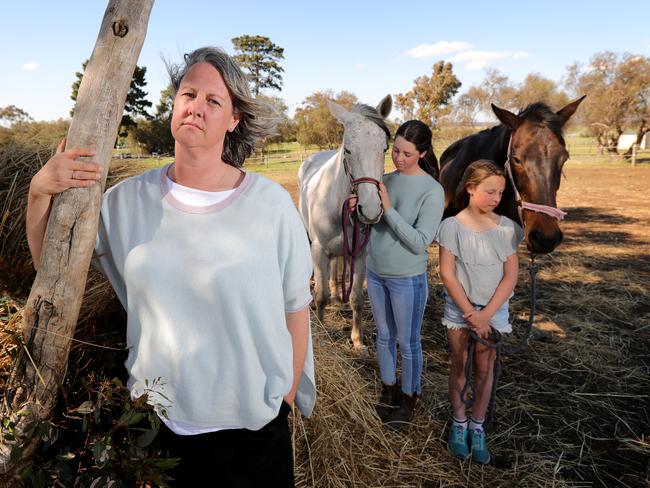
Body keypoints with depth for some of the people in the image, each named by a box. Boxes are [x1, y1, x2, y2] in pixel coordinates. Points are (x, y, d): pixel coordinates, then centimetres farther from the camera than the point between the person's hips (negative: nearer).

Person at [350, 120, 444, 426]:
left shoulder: (433, 191, -17)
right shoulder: (386, 179, 0)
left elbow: (420, 243, -22)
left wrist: (388, 208, -28)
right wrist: (358, 209, -13)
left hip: (407, 279, -5)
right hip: (375, 272, 6)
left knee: (407, 341, 13)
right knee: (384, 336, 20)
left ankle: (409, 396, 35)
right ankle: (388, 389, 41)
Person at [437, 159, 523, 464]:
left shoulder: (507, 228, -6)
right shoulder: (452, 227, -12)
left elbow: (510, 276, -7)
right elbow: (447, 275, -12)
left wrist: (485, 315, -14)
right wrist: (470, 314, -14)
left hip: (494, 310, 2)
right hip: (459, 308, -1)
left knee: (485, 369, 11)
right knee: (459, 367, 12)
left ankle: (477, 428, 28)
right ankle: (458, 423, 31)